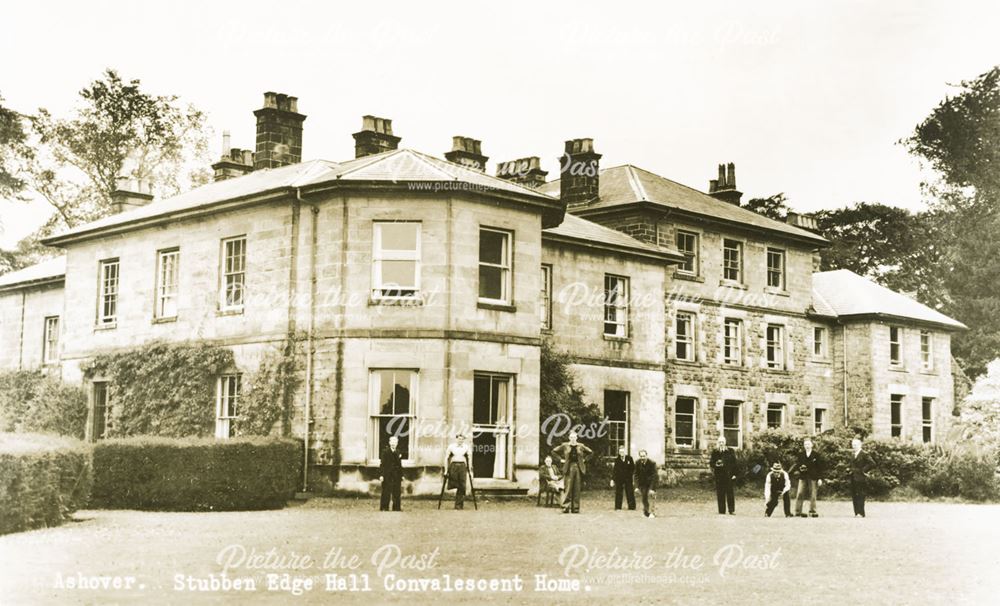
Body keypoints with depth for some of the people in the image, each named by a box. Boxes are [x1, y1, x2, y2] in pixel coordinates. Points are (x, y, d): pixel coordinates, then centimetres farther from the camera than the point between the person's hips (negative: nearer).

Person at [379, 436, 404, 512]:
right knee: (386, 492, -2)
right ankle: (384, 508, 5)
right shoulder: (385, 451, -1)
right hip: (387, 476, -4)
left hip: (396, 476, 4)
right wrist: (381, 475, -13)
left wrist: (401, 478, 12)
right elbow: (382, 464, -5)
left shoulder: (399, 453, 11)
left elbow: (400, 466, 14)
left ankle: (396, 508, 8)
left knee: (396, 493, 3)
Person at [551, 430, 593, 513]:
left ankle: (575, 508, 6)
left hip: (578, 468, 2)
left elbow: (590, 452, 17)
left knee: (576, 489, 3)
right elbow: (555, 451, 9)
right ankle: (566, 507, -9)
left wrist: (584, 458, 7)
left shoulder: (580, 446, 7)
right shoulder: (565, 446, 2)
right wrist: (562, 458, 3)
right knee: (568, 488, -8)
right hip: (568, 468, -2)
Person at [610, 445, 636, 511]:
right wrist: (612, 479, 2)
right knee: (618, 493, 2)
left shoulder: (629, 458, -1)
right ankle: (617, 507, 9)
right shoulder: (617, 460, 2)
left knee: (629, 493, 0)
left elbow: (633, 468, 5)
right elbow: (614, 470, 4)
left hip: (628, 479, -1)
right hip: (619, 479, 1)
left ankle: (631, 507, 5)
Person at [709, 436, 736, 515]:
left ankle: (732, 510, -1)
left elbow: (734, 462, 4)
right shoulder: (715, 452, 9)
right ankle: (721, 511, 4)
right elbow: (711, 462, 12)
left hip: (728, 474, -1)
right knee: (720, 493, 0)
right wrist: (715, 464, -11)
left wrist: (734, 473, -3)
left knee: (730, 492, -5)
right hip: (718, 474, 1)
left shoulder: (730, 451, 5)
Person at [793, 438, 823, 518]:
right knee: (800, 494, -4)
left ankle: (812, 511, 7)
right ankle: (798, 511, 0)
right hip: (803, 477, 1)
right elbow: (797, 464, 12)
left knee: (812, 494, 0)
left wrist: (820, 478, -2)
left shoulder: (816, 455, 3)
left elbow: (819, 467, 3)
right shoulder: (800, 455, 9)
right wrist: (799, 468, -12)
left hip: (813, 477, -1)